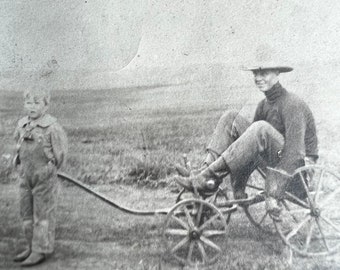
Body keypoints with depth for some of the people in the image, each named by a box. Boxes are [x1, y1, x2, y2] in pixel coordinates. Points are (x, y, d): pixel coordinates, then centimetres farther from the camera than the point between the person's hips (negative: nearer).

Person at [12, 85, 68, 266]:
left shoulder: (52, 127, -16)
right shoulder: (22, 125, 2)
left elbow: (61, 153, -8)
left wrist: (49, 169, 2)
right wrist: (20, 164, 16)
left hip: (44, 178, -6)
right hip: (25, 176, 7)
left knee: (43, 215, 3)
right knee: (26, 213, 15)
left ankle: (41, 251, 14)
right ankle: (31, 247, 29)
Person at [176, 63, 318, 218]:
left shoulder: (292, 104, -17)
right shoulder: (264, 105, 9)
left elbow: (295, 150, -27)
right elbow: (250, 145, 12)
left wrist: (274, 194, -33)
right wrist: (238, 187, 5)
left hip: (298, 165, -8)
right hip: (275, 160, 8)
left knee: (261, 128, -36)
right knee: (231, 118, -3)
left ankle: (209, 176, -31)